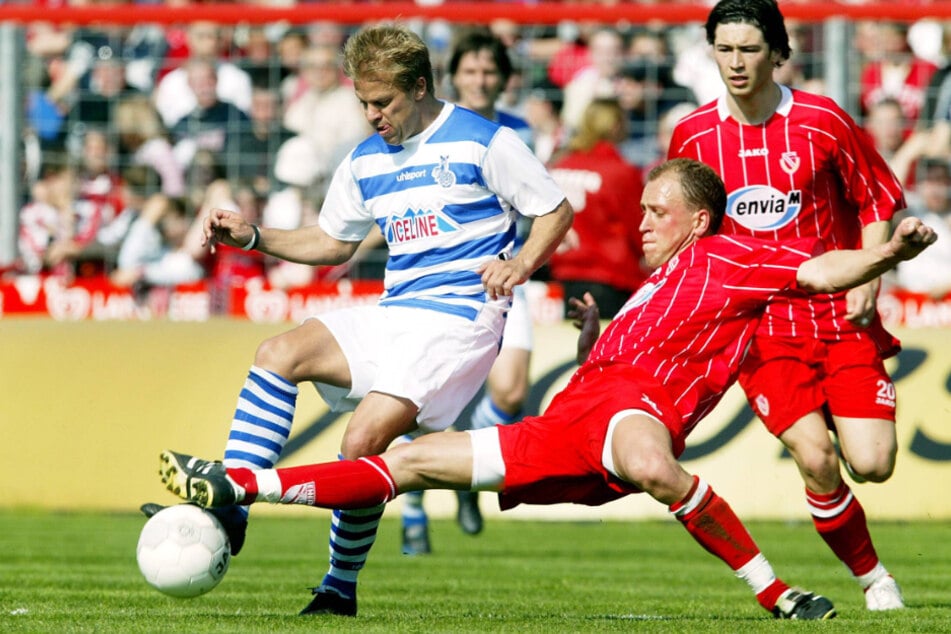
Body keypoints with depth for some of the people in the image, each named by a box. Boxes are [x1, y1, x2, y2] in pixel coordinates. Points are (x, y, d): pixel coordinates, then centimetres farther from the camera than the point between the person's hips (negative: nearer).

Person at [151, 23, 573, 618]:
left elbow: (557, 211, 2)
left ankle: (341, 587, -6)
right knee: (278, 354, -14)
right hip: (393, 314, 7)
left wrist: (520, 264, -16)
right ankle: (228, 511, -19)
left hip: (460, 316, -7)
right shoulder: (364, 162, 15)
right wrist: (252, 236, 12)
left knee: (363, 441, -21)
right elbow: (332, 241, 26)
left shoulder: (484, 142, -4)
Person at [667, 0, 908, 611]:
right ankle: (873, 576, 4)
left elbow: (879, 201, 4)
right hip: (760, 325, 1)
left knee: (871, 463, -11)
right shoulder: (693, 135, 0)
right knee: (815, 459, -17)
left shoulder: (824, 122, -7)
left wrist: (867, 281, -7)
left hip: (839, 315, 0)